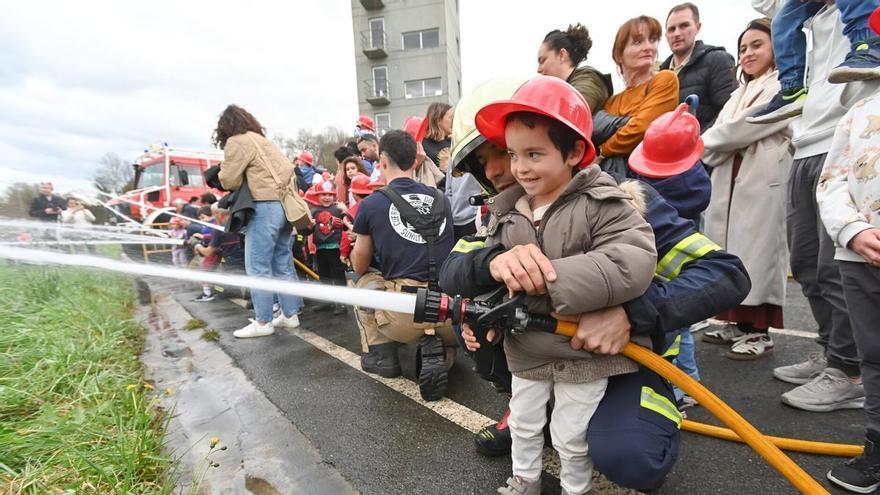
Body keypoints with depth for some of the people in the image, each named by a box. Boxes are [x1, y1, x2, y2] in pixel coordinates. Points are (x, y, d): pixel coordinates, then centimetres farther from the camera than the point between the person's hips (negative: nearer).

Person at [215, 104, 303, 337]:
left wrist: (222, 172, 18)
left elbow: (229, 180, -5)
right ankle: (290, 314, 19)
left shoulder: (237, 142, 0)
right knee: (283, 263, 12)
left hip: (266, 206, -9)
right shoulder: (262, 140, 25)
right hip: (284, 204, 9)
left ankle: (263, 322, 3)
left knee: (257, 266, -2)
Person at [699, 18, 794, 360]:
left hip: (762, 182, -8)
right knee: (732, 250, 8)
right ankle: (739, 323, 18)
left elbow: (741, 129, -13)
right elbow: (722, 131, 17)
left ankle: (759, 332, 3)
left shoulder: (784, 87, -4)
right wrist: (706, 151, -5)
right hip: (729, 181, 8)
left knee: (756, 251, -6)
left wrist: (700, 146, 1)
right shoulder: (741, 93, 25)